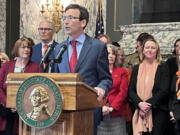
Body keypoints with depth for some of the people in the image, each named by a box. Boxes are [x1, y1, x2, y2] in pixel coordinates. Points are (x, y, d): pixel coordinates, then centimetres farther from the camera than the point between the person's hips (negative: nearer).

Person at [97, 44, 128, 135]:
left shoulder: (122, 72, 10)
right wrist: (101, 107, -11)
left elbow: (123, 92, 1)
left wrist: (112, 107, -10)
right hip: (100, 113, 0)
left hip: (116, 112, 0)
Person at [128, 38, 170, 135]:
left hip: (158, 112, -2)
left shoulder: (163, 67, 4)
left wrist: (148, 104, -14)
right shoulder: (136, 68, 13)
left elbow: (164, 90, -6)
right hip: (139, 112, 3)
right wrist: (140, 103, -12)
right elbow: (130, 90, 6)